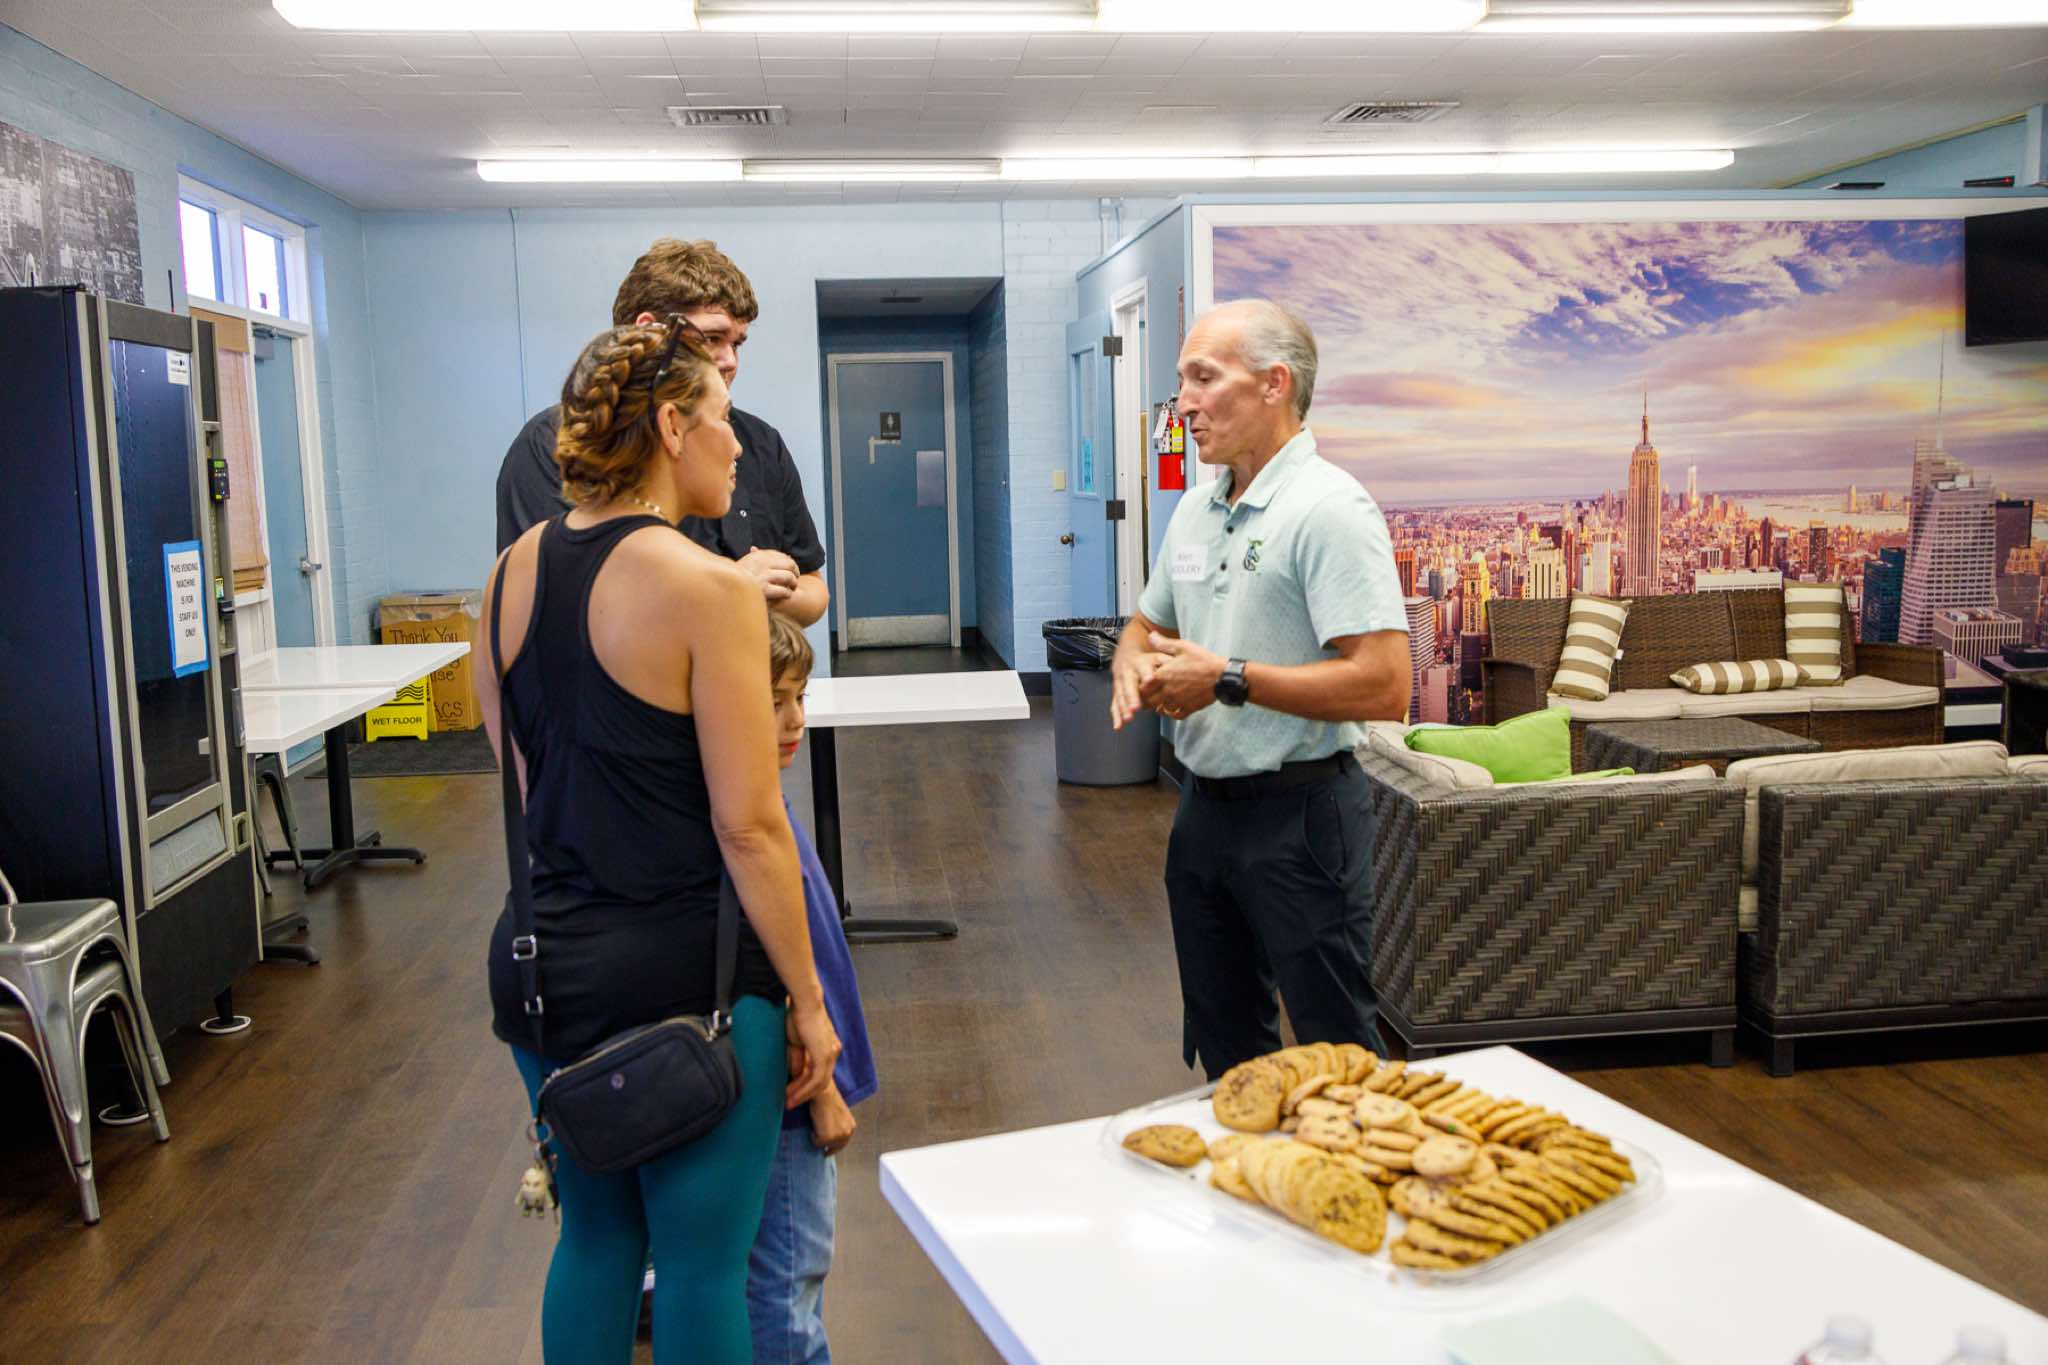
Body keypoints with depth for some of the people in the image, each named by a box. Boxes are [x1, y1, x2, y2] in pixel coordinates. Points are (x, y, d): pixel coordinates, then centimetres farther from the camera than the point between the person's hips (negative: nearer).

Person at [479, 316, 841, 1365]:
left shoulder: (511, 572, 4)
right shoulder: (709, 587, -17)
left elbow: (519, 781, 12)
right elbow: (748, 825, -17)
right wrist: (808, 998, -9)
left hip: (543, 956, 7)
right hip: (682, 967, -7)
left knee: (597, 1232, 23)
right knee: (704, 1262, 9)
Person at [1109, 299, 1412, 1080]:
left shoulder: (1327, 509, -17)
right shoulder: (1196, 508, 9)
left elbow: (1383, 687, -25)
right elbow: (1147, 625, 22)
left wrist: (1228, 679, -21)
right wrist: (1131, 667, -3)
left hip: (1299, 812, -8)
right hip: (1205, 805, 8)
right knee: (1225, 1047, 21)